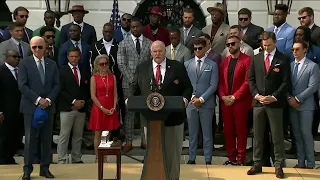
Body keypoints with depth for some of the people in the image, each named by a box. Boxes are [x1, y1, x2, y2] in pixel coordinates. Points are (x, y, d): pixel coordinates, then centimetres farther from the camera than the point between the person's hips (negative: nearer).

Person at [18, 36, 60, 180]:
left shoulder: (52, 64, 10)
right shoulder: (25, 63, 0)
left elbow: (57, 85, 7)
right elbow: (22, 85, -8)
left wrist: (48, 100, -8)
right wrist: (38, 99, -14)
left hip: (48, 107, 3)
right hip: (31, 106, -3)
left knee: (47, 139, 6)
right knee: (30, 139, -1)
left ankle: (45, 168, 15)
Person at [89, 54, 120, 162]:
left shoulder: (112, 77, 8)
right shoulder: (94, 78, -1)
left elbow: (115, 94, 7)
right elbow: (93, 96, -6)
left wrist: (114, 107, -6)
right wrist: (103, 108, -12)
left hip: (111, 110, 3)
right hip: (98, 108, -3)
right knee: (98, 133, 2)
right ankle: (97, 157, 8)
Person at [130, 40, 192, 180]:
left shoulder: (178, 67, 2)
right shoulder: (141, 68, 6)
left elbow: (188, 87, 2)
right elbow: (135, 87, 9)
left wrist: (185, 98, -17)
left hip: (173, 116, -1)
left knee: (172, 151, 9)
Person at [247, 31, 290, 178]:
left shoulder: (283, 59, 0)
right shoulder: (256, 58, 10)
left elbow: (286, 82, -4)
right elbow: (251, 79, 8)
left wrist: (274, 97, -14)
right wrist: (256, 95, -6)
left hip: (275, 103, -3)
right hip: (258, 102, 3)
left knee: (277, 136, 2)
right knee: (257, 135, 8)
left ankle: (279, 166, 10)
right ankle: (257, 164, 16)